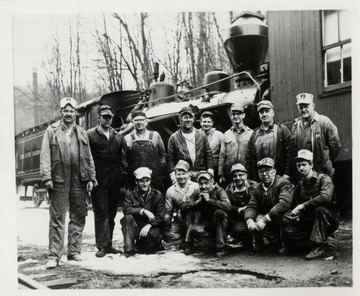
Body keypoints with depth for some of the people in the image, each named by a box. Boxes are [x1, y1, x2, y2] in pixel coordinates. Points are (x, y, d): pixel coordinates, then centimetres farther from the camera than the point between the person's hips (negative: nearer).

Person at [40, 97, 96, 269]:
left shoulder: (82, 133, 15)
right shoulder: (51, 131, 4)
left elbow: (88, 157, 14)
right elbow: (45, 156, -1)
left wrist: (91, 178, 6)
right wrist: (47, 177, -11)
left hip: (79, 181, 4)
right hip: (59, 181, -4)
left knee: (79, 217, 7)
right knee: (57, 219, -3)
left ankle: (74, 251, 17)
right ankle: (54, 256, -1)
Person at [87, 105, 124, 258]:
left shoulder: (118, 137, 15)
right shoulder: (90, 135, 1)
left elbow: (122, 158, 18)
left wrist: (122, 176, 7)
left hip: (115, 182, 4)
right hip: (99, 182, -4)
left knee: (111, 214, 9)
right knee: (101, 214, -4)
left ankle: (108, 244, 17)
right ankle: (102, 246, -2)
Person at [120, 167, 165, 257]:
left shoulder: (157, 195, -1)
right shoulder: (130, 193, 1)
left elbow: (160, 216, -7)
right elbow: (126, 210, -16)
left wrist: (149, 225, -24)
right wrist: (143, 211, -29)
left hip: (151, 226, 0)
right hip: (135, 226, 0)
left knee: (154, 234, -32)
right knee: (128, 217, -28)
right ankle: (129, 249, -27)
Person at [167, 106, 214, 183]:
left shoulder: (201, 135, 10)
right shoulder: (174, 138, 5)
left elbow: (208, 154, 10)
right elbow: (170, 158, 3)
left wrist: (210, 171, 0)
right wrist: (173, 175, -7)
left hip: (201, 175, 2)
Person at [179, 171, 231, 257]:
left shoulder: (219, 191, -13)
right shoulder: (197, 193, -2)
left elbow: (228, 206, -33)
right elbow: (182, 208, -11)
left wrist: (209, 200, -30)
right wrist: (197, 202, -24)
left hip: (218, 224, -2)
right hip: (205, 223, 2)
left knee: (219, 212, -33)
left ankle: (221, 246, -22)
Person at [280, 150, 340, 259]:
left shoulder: (324, 179, -13)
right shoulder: (299, 185, 7)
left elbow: (325, 197, -33)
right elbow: (296, 205, 9)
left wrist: (303, 206, -28)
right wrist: (295, 214, -16)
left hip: (330, 220, -4)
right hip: (309, 221, 4)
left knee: (320, 209, -37)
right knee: (288, 231, -21)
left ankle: (318, 247, -29)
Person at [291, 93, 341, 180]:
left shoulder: (324, 122, -6)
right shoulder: (296, 125, 9)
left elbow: (336, 146, -3)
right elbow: (293, 148, 12)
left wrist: (326, 162, 5)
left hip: (322, 173, -4)